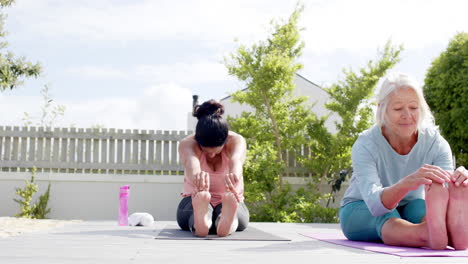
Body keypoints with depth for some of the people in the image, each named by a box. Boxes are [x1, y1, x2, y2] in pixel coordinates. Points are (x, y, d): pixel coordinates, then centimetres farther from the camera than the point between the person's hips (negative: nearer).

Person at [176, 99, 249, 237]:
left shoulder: (236, 141, -14)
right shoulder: (187, 144, -16)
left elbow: (236, 160, -40)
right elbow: (191, 164, -41)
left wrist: (234, 174, -66)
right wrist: (196, 175, -68)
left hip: (232, 202, 1)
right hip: (195, 200, 0)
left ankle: (227, 222, -71)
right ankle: (199, 222, -72)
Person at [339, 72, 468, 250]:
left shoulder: (435, 143, -16)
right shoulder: (366, 144, -25)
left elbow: (447, 195, -30)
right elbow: (374, 203, -41)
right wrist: (407, 183, -62)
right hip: (360, 212, -1)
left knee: (420, 206, -33)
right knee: (386, 215, -36)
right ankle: (426, 235, -66)